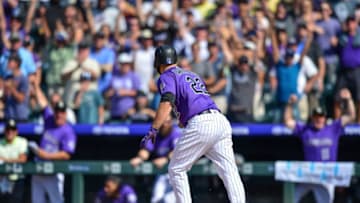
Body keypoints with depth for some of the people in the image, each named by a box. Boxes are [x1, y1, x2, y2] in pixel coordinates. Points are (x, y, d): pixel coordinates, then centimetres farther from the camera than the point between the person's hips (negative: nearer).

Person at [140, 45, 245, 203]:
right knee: (230, 171, -1)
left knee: (176, 170, 9)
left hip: (200, 125, -7)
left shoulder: (167, 77, 6)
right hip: (221, 120, 7)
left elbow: (167, 104, -12)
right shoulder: (192, 75, 30)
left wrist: (153, 130, -18)